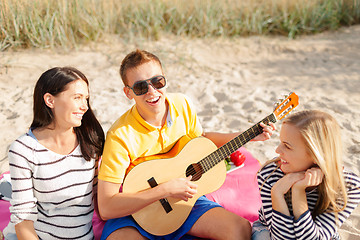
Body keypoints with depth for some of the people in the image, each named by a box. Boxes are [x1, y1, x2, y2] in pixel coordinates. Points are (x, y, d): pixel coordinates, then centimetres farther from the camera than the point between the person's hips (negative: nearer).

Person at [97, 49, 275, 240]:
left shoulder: (182, 104, -6)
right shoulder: (121, 135, -24)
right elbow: (106, 208, -26)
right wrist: (165, 190, -28)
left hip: (182, 198, 5)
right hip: (134, 212, -4)